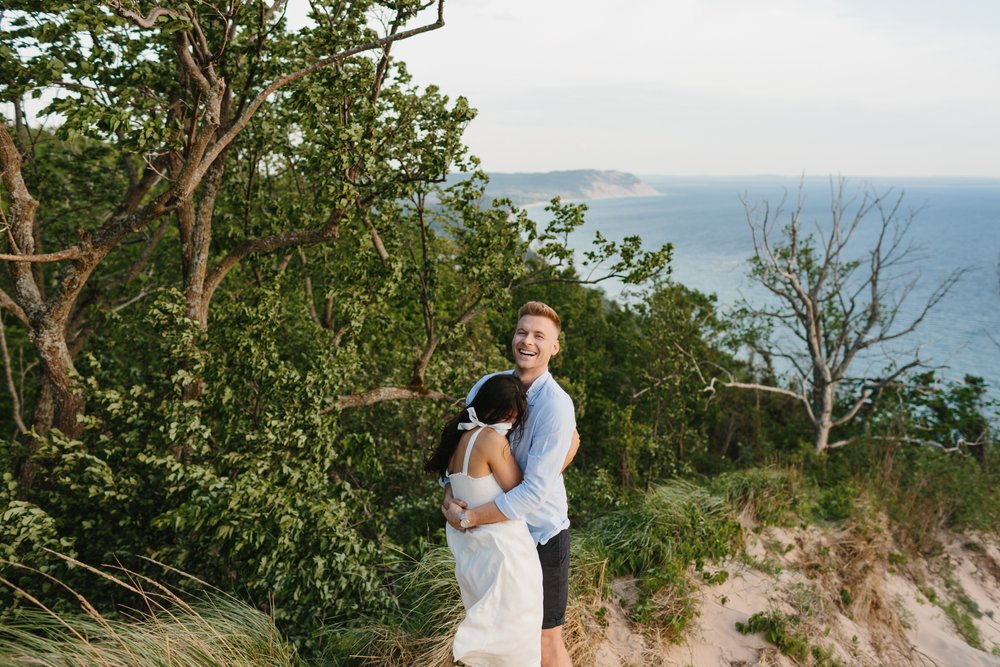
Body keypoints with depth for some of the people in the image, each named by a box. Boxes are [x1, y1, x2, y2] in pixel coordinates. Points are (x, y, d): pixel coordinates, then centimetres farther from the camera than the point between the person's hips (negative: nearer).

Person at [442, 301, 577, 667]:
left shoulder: (556, 405, -23)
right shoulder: (487, 385, -5)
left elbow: (535, 491, -26)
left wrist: (469, 518, -22)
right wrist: (449, 496, -16)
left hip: (540, 533, -5)